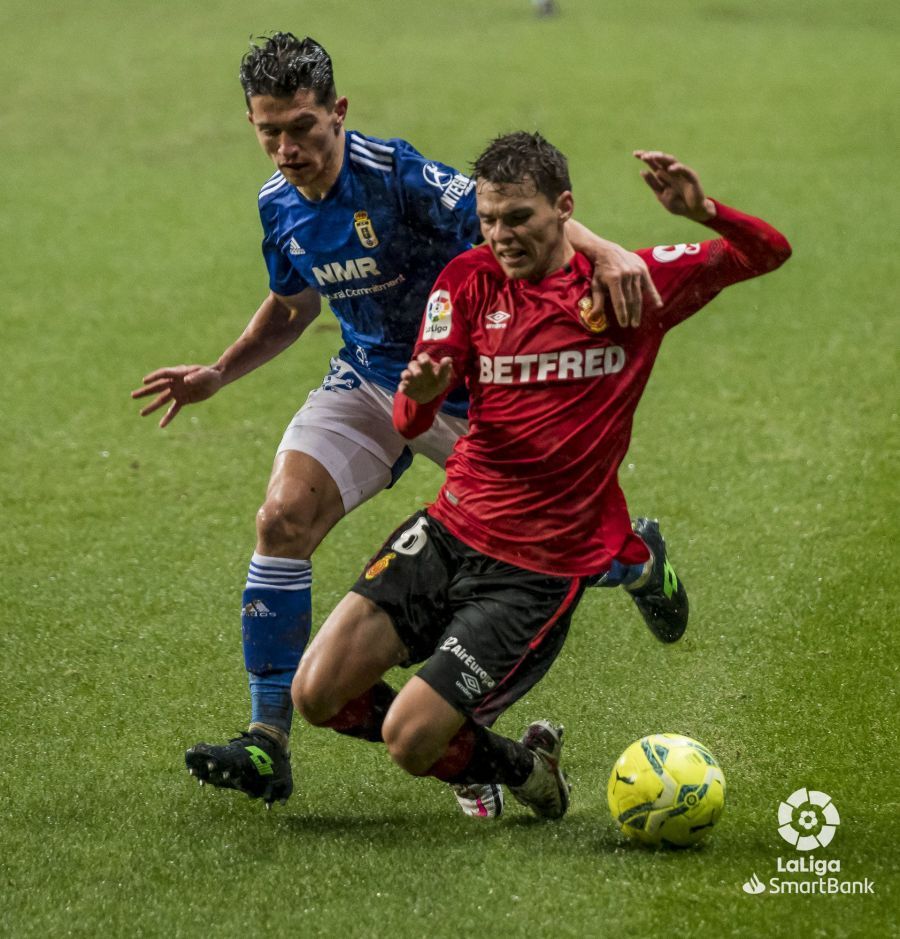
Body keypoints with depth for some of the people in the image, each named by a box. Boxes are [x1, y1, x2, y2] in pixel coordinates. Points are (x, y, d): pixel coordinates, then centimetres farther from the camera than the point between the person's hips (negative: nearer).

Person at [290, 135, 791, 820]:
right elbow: (408, 424, -1)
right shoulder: (470, 281, 4)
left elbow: (769, 253, -2)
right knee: (318, 694, -8)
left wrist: (703, 212, -23)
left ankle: (526, 768, 18)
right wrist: (421, 394, -26)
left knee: (410, 743, -15)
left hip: (539, 569, -4)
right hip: (451, 530, 4)